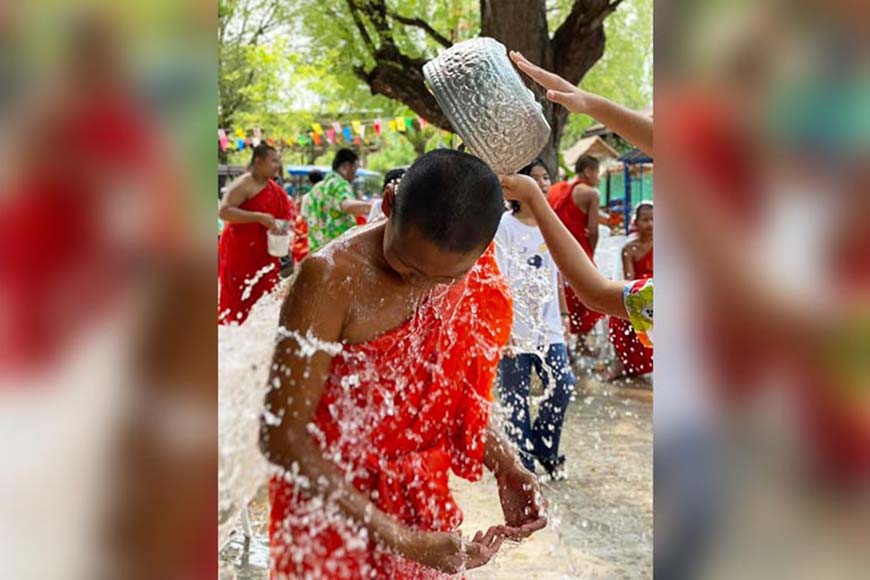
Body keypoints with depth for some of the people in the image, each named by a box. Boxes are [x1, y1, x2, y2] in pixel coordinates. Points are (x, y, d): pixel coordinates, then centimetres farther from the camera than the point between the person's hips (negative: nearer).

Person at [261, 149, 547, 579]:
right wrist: (398, 539, -27)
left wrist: (504, 465, -9)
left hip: (427, 504, 5)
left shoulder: (477, 281, -7)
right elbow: (281, 436, -25)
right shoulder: (332, 279, -25)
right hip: (331, 507, -4)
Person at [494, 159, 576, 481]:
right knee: (516, 399, 2)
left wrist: (562, 317, 19)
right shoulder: (505, 226, -9)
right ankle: (523, 465, 15)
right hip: (514, 331, -5)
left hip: (548, 327, 5)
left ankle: (545, 450, 19)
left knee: (562, 385, -5)